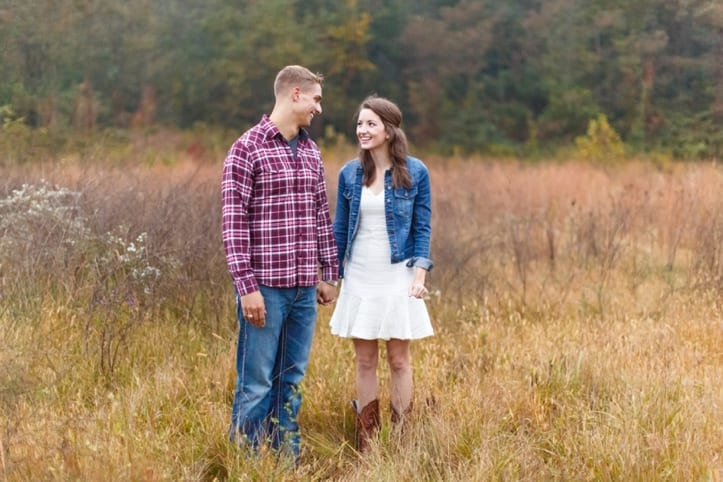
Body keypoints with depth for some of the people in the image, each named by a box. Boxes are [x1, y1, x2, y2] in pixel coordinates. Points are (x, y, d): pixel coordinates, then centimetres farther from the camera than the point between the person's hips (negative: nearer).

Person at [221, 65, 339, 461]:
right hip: (265, 287, -6)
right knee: (257, 384, -2)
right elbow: (234, 223, -12)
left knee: (292, 382, 12)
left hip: (304, 288, 7)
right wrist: (246, 287, -16)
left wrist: (329, 274, 16)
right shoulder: (247, 149, -8)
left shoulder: (311, 152, 13)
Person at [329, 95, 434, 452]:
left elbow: (422, 228, -1)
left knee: (399, 361, 4)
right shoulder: (349, 173, 2)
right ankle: (365, 445, 14)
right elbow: (340, 230, 8)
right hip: (359, 280, 2)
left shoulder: (415, 172, -4)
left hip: (397, 279, -2)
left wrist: (419, 276, -10)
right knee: (364, 362, 7)